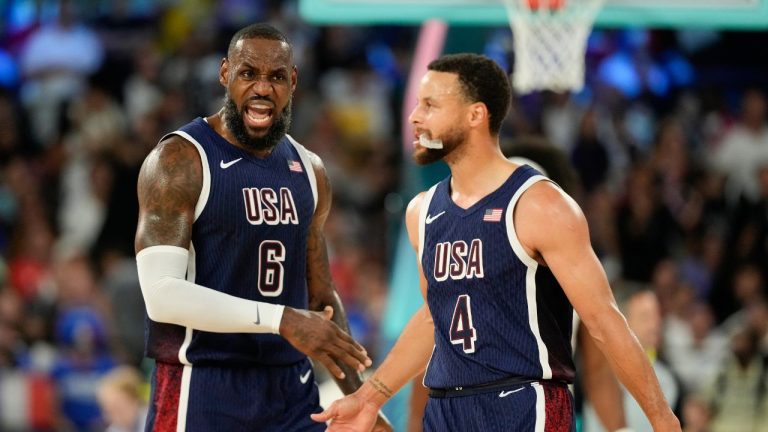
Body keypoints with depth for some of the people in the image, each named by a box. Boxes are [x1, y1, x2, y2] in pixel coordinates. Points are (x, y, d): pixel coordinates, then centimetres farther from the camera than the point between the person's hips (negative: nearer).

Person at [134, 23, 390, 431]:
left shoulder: (308, 170, 11)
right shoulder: (179, 161, -10)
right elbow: (161, 294, -20)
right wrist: (280, 319, -25)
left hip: (291, 394, 6)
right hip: (202, 393, -6)